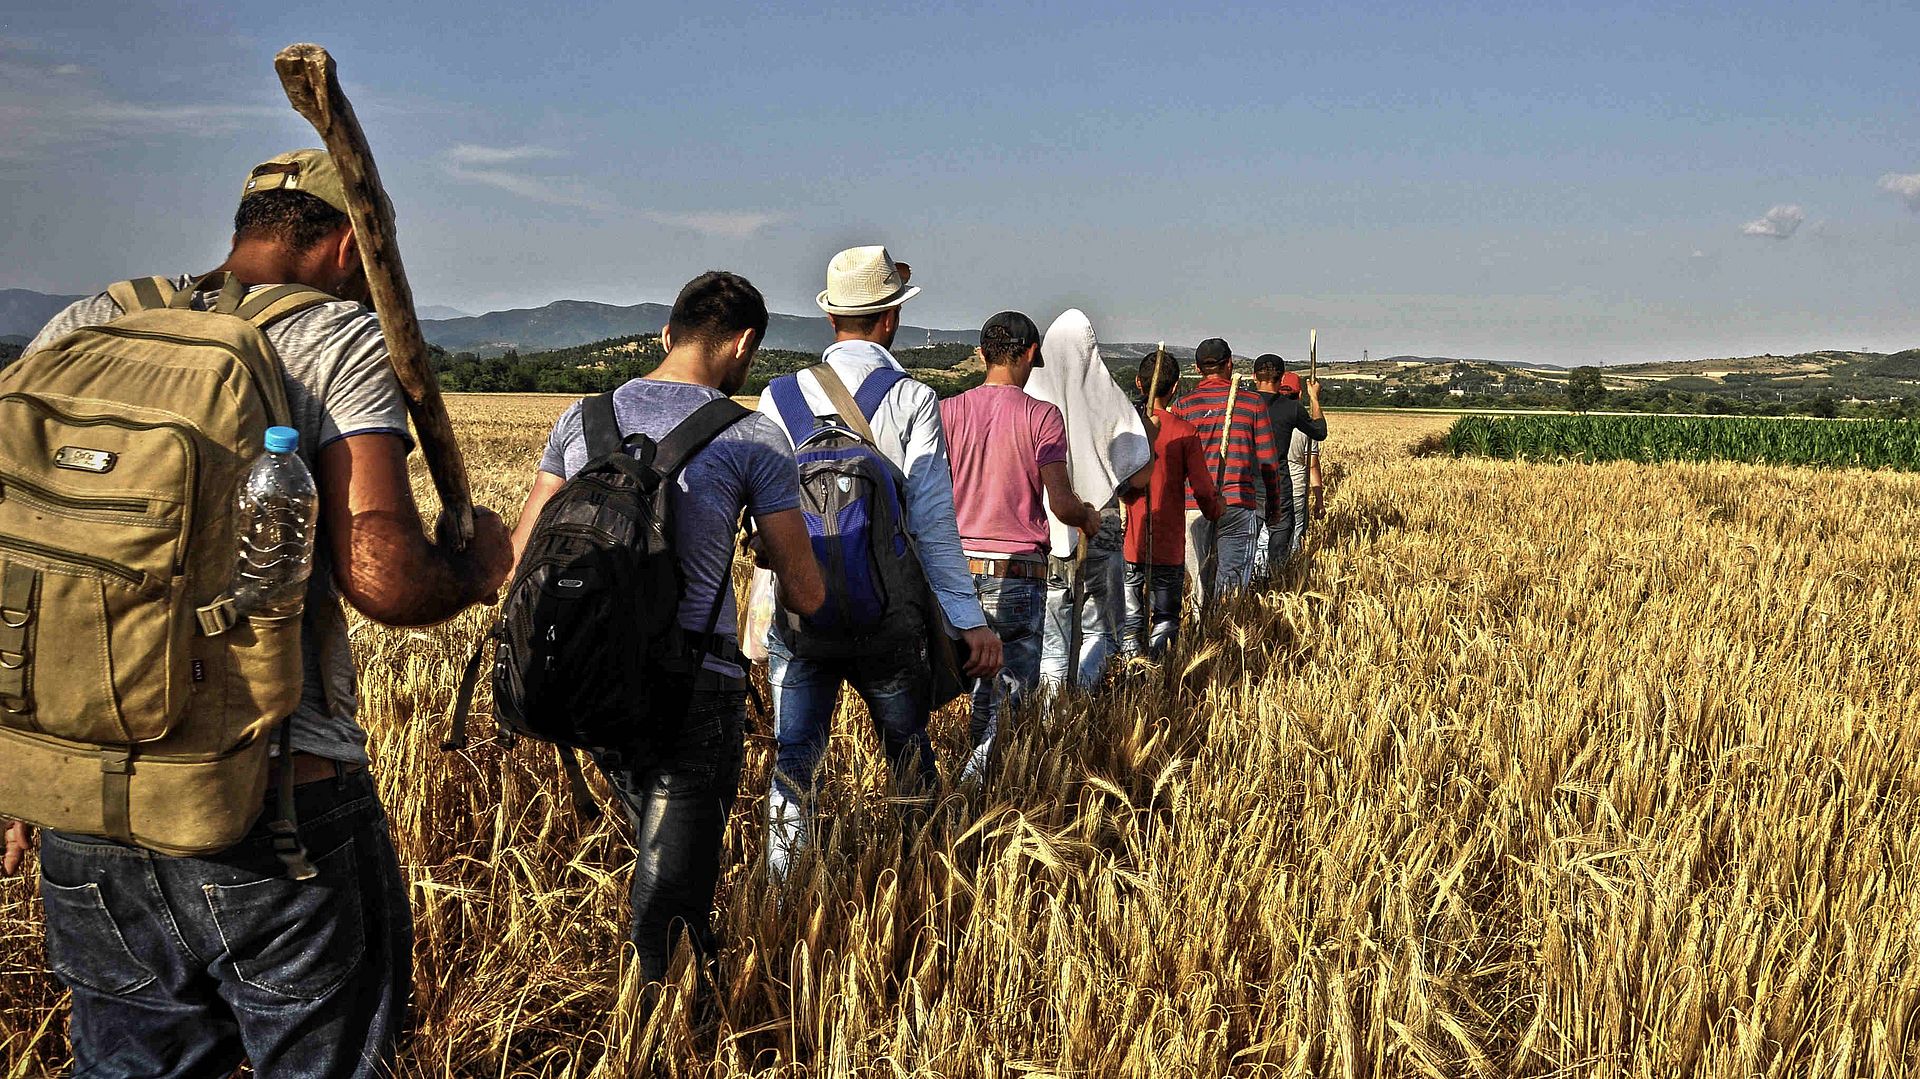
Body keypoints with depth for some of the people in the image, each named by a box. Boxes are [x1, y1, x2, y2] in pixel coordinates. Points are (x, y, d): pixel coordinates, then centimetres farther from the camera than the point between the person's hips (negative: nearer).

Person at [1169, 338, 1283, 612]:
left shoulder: (1184, 405, 3)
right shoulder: (1252, 402, 2)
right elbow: (1269, 460, 3)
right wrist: (1274, 503, 13)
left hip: (1194, 505, 1)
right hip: (1239, 504, -1)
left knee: (1198, 579, 10)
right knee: (1233, 584, 1)